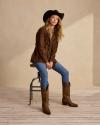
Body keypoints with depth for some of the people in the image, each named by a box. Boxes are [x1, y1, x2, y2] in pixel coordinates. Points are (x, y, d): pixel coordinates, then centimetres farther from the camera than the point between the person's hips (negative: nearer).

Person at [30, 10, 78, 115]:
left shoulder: (56, 32, 8)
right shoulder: (42, 30, -12)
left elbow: (54, 48, 6)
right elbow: (40, 47, -16)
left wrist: (51, 61, -8)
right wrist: (46, 62, -17)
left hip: (50, 58, 7)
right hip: (39, 58, -7)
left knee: (65, 72, -6)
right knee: (44, 74, -34)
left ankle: (66, 99, 6)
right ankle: (45, 104, -31)